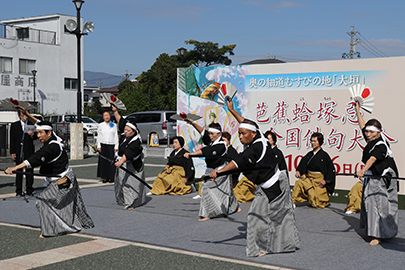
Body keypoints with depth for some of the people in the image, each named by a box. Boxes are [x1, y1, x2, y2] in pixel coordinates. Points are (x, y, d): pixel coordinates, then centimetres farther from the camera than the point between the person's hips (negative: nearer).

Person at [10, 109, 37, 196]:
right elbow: (12, 139, 5)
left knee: (29, 171, 0)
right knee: (18, 171, 2)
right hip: (18, 151, 0)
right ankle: (19, 191, 6)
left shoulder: (31, 124, 10)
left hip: (29, 151, 1)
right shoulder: (14, 125, 7)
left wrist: (33, 134, -12)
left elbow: (36, 137, 12)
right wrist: (12, 152, -2)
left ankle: (29, 190, 7)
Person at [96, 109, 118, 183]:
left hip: (111, 145, 0)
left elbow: (116, 136, 6)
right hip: (103, 145, 0)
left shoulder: (114, 125, 7)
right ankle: (104, 177, 5)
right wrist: (98, 146, 0)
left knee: (111, 161, -3)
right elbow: (98, 136, 8)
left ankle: (111, 177, 4)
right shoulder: (100, 125, 8)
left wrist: (116, 147, 0)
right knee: (103, 161, -1)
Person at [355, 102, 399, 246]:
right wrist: (357, 111, 26)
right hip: (371, 178, 9)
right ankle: (373, 230, 24)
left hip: (383, 180, -9)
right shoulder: (371, 140, 6)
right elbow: (362, 126, 21)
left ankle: (378, 235, -8)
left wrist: (363, 170, -51)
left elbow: (372, 159, -36)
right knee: (369, 204, 12)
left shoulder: (381, 145, -20)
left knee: (380, 205, -10)